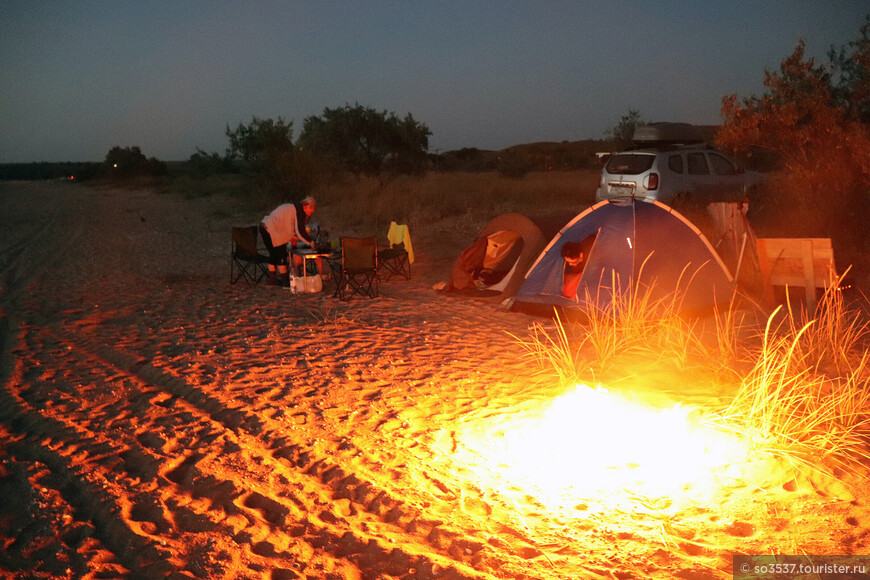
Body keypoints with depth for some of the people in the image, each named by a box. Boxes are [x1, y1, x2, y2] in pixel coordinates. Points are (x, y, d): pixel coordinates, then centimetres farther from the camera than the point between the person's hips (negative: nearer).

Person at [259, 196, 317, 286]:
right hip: (271, 231, -10)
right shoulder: (300, 211, -11)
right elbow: (300, 231, -16)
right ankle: (285, 281, 4)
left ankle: (272, 280, 28)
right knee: (281, 256, -1)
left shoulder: (292, 207, 19)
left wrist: (292, 238, 20)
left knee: (273, 255, 19)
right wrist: (311, 242, -8)